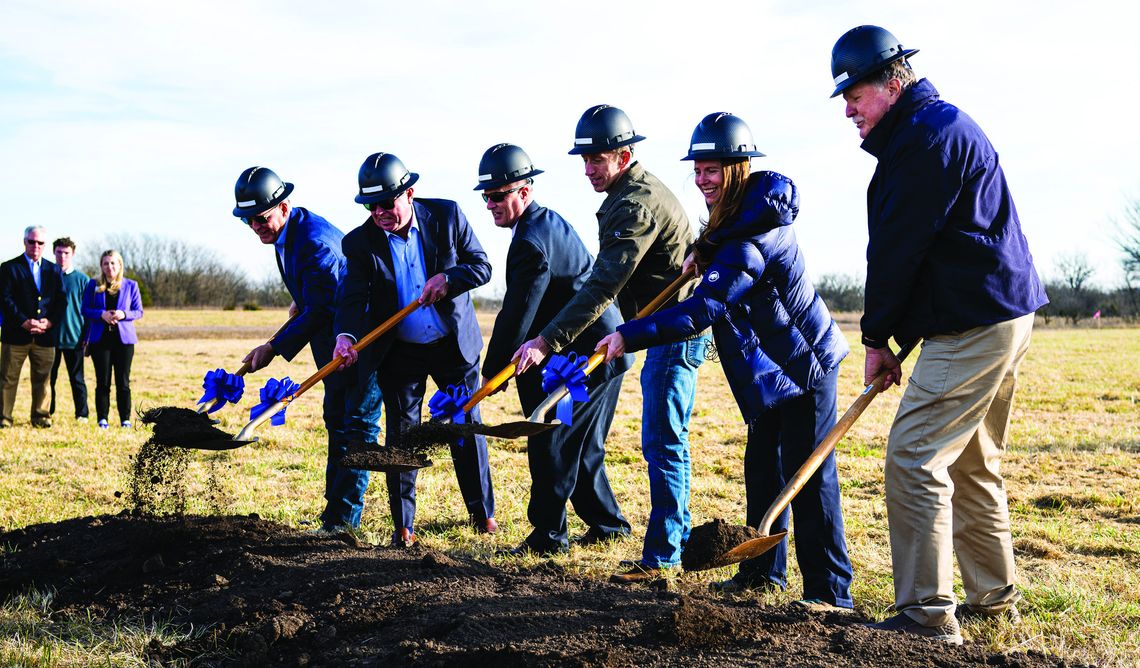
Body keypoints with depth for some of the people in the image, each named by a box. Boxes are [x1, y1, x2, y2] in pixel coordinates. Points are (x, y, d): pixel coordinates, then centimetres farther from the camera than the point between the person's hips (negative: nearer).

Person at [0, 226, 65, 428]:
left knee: (43, 378, 6)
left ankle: (41, 417, 15)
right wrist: (24, 322, -16)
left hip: (45, 334, 3)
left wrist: (50, 321, -8)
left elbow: (61, 300, 9)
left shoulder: (53, 270, 13)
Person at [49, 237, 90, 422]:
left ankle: (82, 415, 9)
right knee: (49, 378, 7)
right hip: (50, 337, 2)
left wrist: (86, 337, -3)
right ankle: (47, 414, 16)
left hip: (74, 338, -2)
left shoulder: (82, 279, 1)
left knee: (77, 379, 4)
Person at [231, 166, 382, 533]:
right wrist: (300, 299, 10)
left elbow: (319, 310, -28)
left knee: (357, 424, -8)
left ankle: (343, 518, -7)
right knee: (336, 420, 15)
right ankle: (335, 509, 23)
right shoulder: (286, 231, 3)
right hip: (332, 339, 11)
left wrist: (275, 347, -26)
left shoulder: (316, 241, -28)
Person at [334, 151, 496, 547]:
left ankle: (482, 512, 25)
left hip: (454, 344, 1)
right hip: (399, 352, 0)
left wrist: (448, 278, -24)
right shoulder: (360, 242, -11)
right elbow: (353, 298, -19)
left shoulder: (447, 215, -9)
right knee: (401, 435, 0)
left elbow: (482, 266, -5)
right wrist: (346, 335, -39)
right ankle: (403, 525, 12)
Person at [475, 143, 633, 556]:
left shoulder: (531, 242, -21)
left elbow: (517, 316, -20)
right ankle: (608, 523, 26)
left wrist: (492, 372, -10)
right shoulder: (551, 221, 12)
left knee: (550, 444, -3)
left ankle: (548, 534, 4)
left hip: (584, 355, -10)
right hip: (606, 349, 11)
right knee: (582, 446, 18)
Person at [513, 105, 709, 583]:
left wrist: (548, 340, -30)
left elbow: (603, 285, -28)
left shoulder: (638, 204, -21)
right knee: (663, 441, 15)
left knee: (662, 442, -9)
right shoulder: (629, 195, 14)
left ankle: (661, 556, -5)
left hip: (676, 334, -11)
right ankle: (677, 539, 24)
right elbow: (610, 279, 21)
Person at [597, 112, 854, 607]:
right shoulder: (740, 216, 4)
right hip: (775, 366, 10)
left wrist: (629, 336, -35)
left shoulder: (753, 238, -26)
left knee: (808, 478, -7)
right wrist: (706, 252, 10)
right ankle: (763, 571, 28)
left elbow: (703, 309, -33)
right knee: (761, 467, 16)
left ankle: (831, 592, -1)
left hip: (803, 369, -10)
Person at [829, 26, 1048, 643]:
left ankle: (927, 616, -11)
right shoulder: (941, 125, 19)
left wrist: (877, 337, -5)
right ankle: (994, 599, 30)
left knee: (916, 457, -12)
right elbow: (901, 243, 19)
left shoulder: (929, 133, -14)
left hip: (972, 328, -11)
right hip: (1001, 316, 11)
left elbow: (898, 248, -15)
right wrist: (891, 335, 14)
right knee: (971, 464, 19)